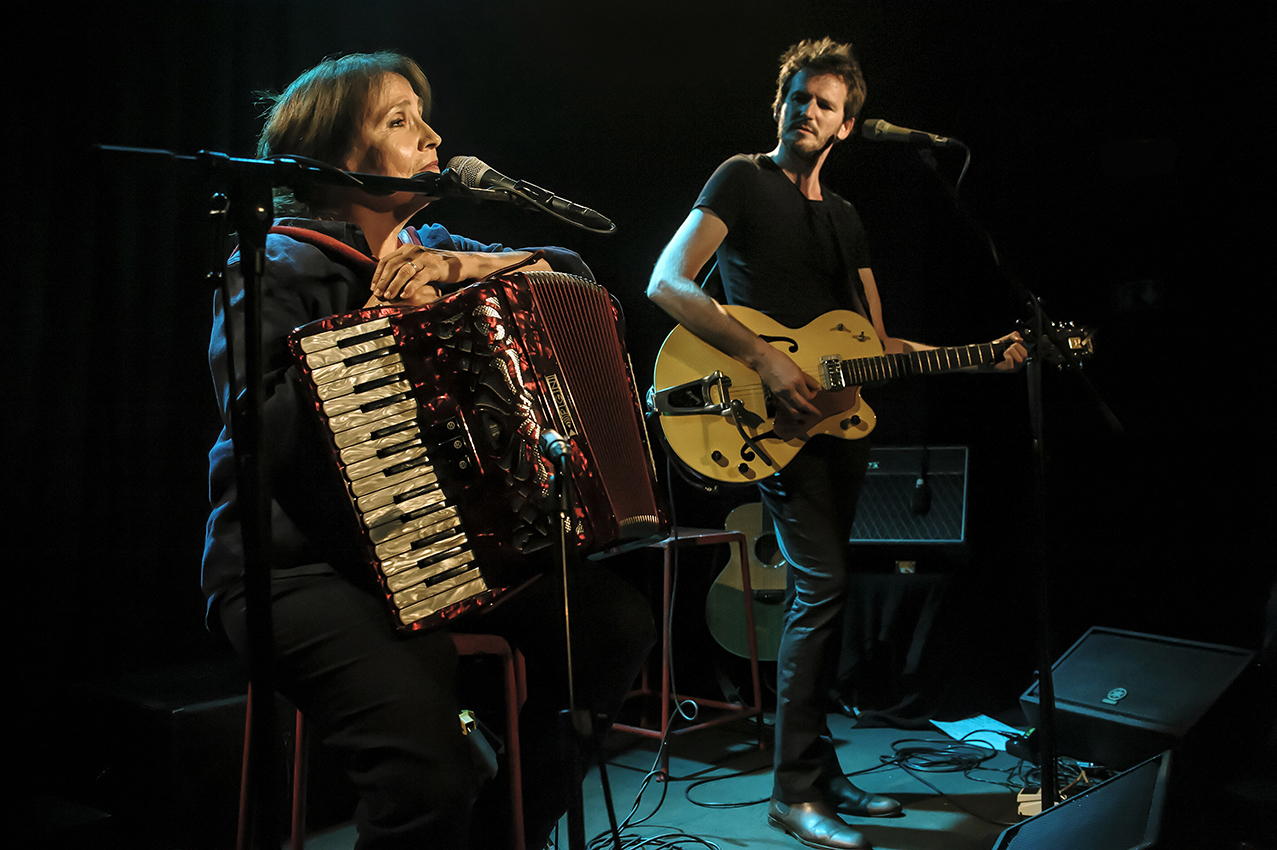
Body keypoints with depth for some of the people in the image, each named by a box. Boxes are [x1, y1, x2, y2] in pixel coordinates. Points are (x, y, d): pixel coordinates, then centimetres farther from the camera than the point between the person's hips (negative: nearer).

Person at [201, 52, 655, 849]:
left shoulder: (432, 251, 14)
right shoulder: (276, 267, -6)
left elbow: (573, 273, 6)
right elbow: (266, 437, -19)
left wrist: (470, 265, -10)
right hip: (299, 568, -7)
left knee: (620, 619, -7)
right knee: (433, 767, -30)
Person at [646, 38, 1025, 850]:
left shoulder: (844, 218, 20)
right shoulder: (742, 179, -1)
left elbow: (879, 343, 19)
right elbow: (667, 282, -15)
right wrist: (766, 358, -22)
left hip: (839, 416, 7)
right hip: (774, 417, -7)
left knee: (824, 588, 10)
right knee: (822, 582, -15)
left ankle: (821, 771, 22)